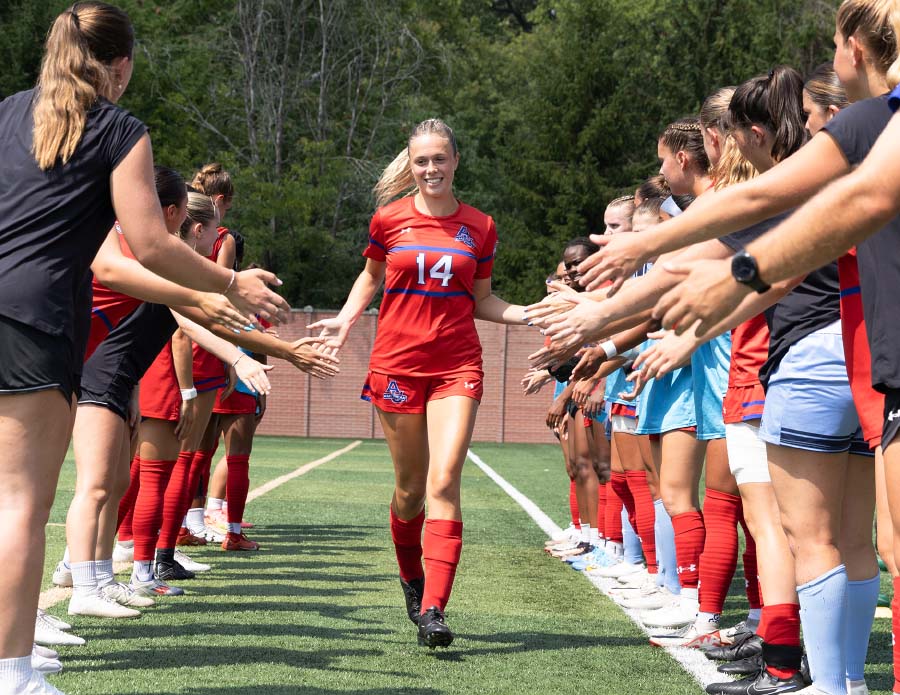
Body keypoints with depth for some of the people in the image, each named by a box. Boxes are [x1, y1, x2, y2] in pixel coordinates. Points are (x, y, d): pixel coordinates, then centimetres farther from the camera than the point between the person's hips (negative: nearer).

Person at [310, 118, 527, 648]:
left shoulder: (479, 227, 6)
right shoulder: (390, 220, 3)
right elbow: (371, 278, 18)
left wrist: (529, 314, -2)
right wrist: (346, 319, 1)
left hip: (457, 366, 0)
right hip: (398, 363, 0)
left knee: (444, 483, -15)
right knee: (411, 486, 7)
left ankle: (433, 610, -18)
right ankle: (412, 579, 35)